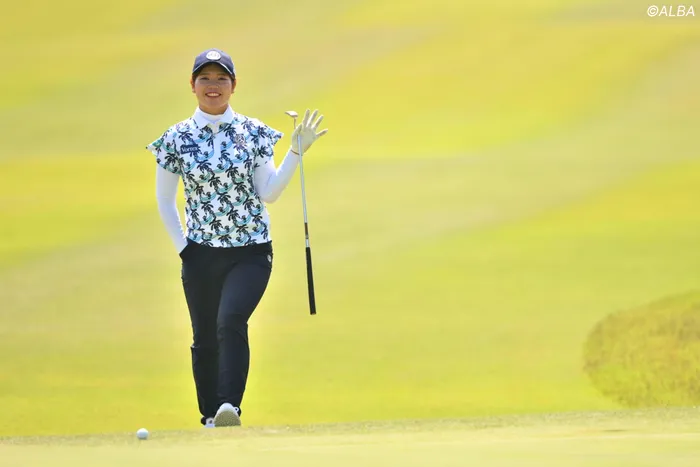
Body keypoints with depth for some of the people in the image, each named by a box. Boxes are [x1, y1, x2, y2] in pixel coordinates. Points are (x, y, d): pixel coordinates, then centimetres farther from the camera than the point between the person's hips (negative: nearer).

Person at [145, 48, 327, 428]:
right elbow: (164, 200, 11)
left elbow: (268, 193, -3)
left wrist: (296, 152, -10)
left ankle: (230, 407, -30)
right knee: (205, 339, 7)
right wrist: (181, 245, 3)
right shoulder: (178, 138, 1)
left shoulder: (253, 133, 0)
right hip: (200, 254, 2)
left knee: (231, 321, -24)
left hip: (250, 252, -2)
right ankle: (210, 418, 22)